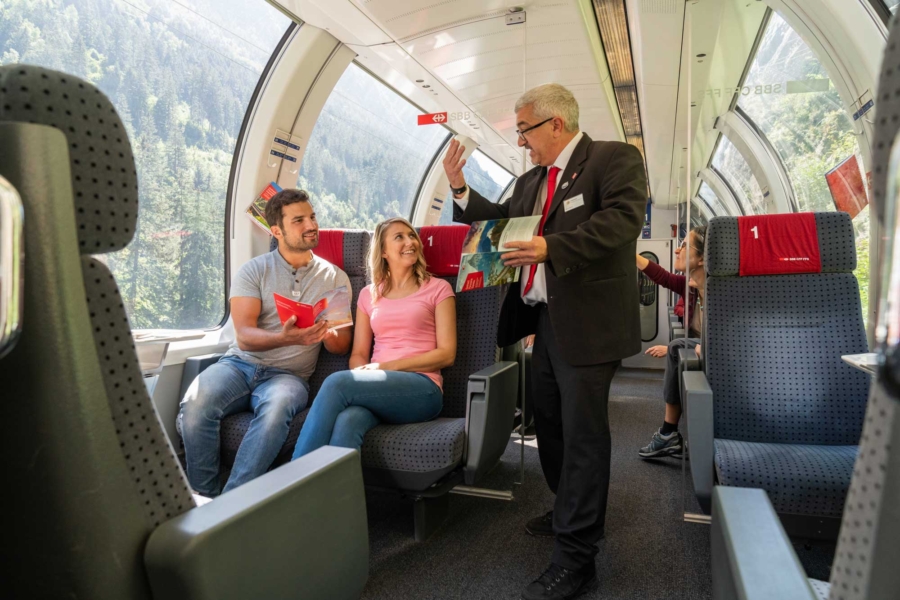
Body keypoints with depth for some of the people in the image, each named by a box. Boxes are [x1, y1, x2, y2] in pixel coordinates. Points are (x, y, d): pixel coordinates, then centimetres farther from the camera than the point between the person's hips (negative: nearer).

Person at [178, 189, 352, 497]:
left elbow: (342, 346, 7)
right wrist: (285, 338, -28)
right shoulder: (254, 271, 6)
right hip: (240, 364, 1)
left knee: (276, 409, -36)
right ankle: (203, 499, -11)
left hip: (288, 374, 0)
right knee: (196, 404, -30)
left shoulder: (335, 278, 9)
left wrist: (329, 335, -18)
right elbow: (244, 336, -6)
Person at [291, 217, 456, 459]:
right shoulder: (369, 294, 20)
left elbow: (447, 354, 0)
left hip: (421, 389, -3)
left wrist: (387, 366, -10)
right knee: (347, 422, -36)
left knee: (337, 382, -31)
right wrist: (364, 373, -9)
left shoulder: (438, 289, 9)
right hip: (378, 389, 3)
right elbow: (358, 354, 17)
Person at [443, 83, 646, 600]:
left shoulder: (615, 158, -6)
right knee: (550, 424, 18)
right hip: (545, 320, 9)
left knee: (582, 433, -4)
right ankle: (571, 514, 40)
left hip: (586, 323, -8)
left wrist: (552, 247, -29)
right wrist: (461, 189, 12)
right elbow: (504, 221, 22)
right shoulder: (531, 180, 18)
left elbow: (623, 219, -20)